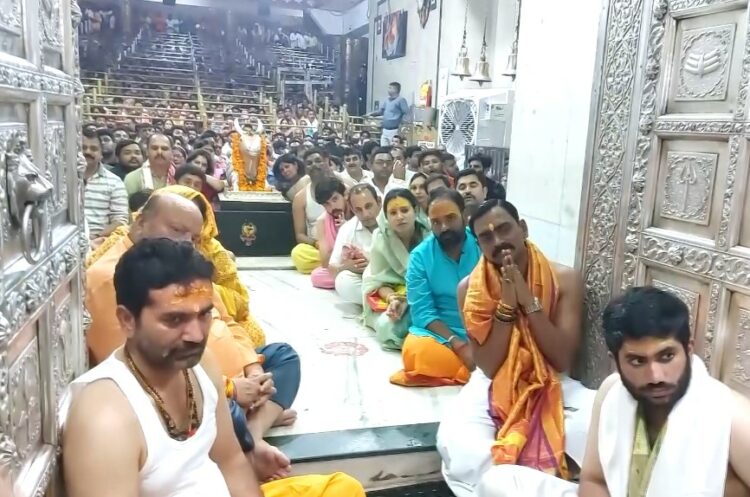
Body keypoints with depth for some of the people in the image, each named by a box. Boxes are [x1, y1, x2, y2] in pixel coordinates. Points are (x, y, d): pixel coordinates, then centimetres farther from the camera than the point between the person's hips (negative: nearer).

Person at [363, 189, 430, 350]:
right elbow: (380, 281, -4)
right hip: (396, 293, 2)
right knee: (386, 326, -28)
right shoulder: (380, 239, -8)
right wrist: (393, 299, -27)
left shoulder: (430, 235, -14)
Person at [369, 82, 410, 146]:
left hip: (394, 131, -8)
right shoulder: (387, 100, 16)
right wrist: (371, 113, 16)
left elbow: (406, 114, -13)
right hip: (385, 130, 8)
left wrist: (401, 125, -21)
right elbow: (382, 110, 29)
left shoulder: (401, 100, -8)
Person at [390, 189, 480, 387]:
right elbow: (422, 312, -7)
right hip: (442, 334, 0)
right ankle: (484, 367, -16)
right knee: (415, 350, -31)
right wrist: (459, 345, -21)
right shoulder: (420, 256, -3)